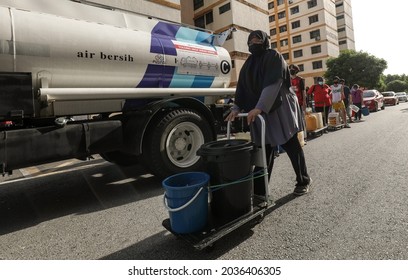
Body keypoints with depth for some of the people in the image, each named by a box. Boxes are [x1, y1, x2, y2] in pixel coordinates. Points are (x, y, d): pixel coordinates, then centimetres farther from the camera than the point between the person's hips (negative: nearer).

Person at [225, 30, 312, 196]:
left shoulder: (274, 57, -6)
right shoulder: (249, 63, 15)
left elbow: (273, 83, -20)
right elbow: (242, 87, 8)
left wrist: (259, 107, -31)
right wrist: (237, 108, -7)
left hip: (281, 109, -5)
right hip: (260, 112, 5)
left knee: (292, 146, 4)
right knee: (264, 150, 4)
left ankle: (303, 181, 22)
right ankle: (258, 189, 8)